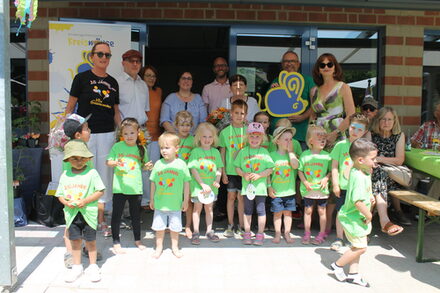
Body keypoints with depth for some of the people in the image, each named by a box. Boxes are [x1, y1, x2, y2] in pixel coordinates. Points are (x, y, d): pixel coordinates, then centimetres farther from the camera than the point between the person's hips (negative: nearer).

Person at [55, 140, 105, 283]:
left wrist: (85, 201, -18)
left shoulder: (91, 173, -7)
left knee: (90, 240, 7)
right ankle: (77, 267, 27)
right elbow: (60, 194, 10)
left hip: (89, 213, -3)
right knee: (75, 240, 11)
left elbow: (100, 191, -8)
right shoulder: (65, 175, 5)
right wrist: (66, 202, -12)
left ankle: (93, 267, 24)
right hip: (72, 214, 3)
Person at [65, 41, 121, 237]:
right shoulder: (81, 78, 1)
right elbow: (70, 106, 1)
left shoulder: (113, 83, 12)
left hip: (107, 134, 4)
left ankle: (101, 219, 19)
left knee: (105, 174, 7)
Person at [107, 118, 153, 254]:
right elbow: (108, 162, 2)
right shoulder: (117, 147, -3)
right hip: (119, 187, -2)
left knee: (136, 215, 15)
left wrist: (147, 166, -9)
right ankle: (116, 242, 21)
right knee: (116, 215, 6)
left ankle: (137, 239, 33)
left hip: (135, 187, 2)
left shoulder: (141, 149, 3)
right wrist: (115, 163, -18)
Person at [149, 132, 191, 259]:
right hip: (160, 202, 2)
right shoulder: (158, 164, -3)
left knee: (175, 227, 13)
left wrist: (185, 201, -2)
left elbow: (186, 183, -4)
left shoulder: (181, 164, -9)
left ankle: (175, 247, 32)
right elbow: (153, 183, 4)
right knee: (159, 227, 13)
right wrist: (152, 199, 7)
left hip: (175, 203, -1)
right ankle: (159, 247, 31)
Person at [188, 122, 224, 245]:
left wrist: (217, 181, -10)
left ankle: (209, 231, 25)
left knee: (209, 208, 14)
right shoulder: (195, 152, -6)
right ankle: (196, 232, 16)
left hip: (212, 186, 3)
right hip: (198, 186, -3)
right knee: (197, 208, 7)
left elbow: (219, 168, 8)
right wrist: (203, 184, -16)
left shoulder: (216, 152, 6)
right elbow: (193, 170, -11)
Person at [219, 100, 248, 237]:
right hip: (230, 170, 0)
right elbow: (222, 153, 4)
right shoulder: (225, 132, 1)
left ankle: (241, 226, 17)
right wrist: (223, 172, 0)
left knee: (241, 197, 5)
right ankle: (230, 225, 20)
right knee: (231, 196, 8)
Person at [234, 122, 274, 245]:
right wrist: (243, 174, -11)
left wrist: (259, 175, -15)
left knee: (261, 210, 4)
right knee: (247, 211, 10)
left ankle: (260, 235, 15)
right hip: (246, 186, 1)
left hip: (260, 186, -1)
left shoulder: (264, 152, 1)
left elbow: (270, 169, -2)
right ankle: (247, 234, 20)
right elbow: (237, 167, 7)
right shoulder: (243, 151, 5)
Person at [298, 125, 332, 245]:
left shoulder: (326, 155, -4)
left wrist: (326, 179, -15)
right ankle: (307, 233, 25)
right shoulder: (305, 155, -4)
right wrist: (305, 182, -10)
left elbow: (331, 171, 2)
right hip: (308, 189, 1)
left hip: (322, 189, 0)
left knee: (321, 211, 9)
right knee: (308, 210, 12)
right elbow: (300, 171, 1)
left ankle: (322, 234, 23)